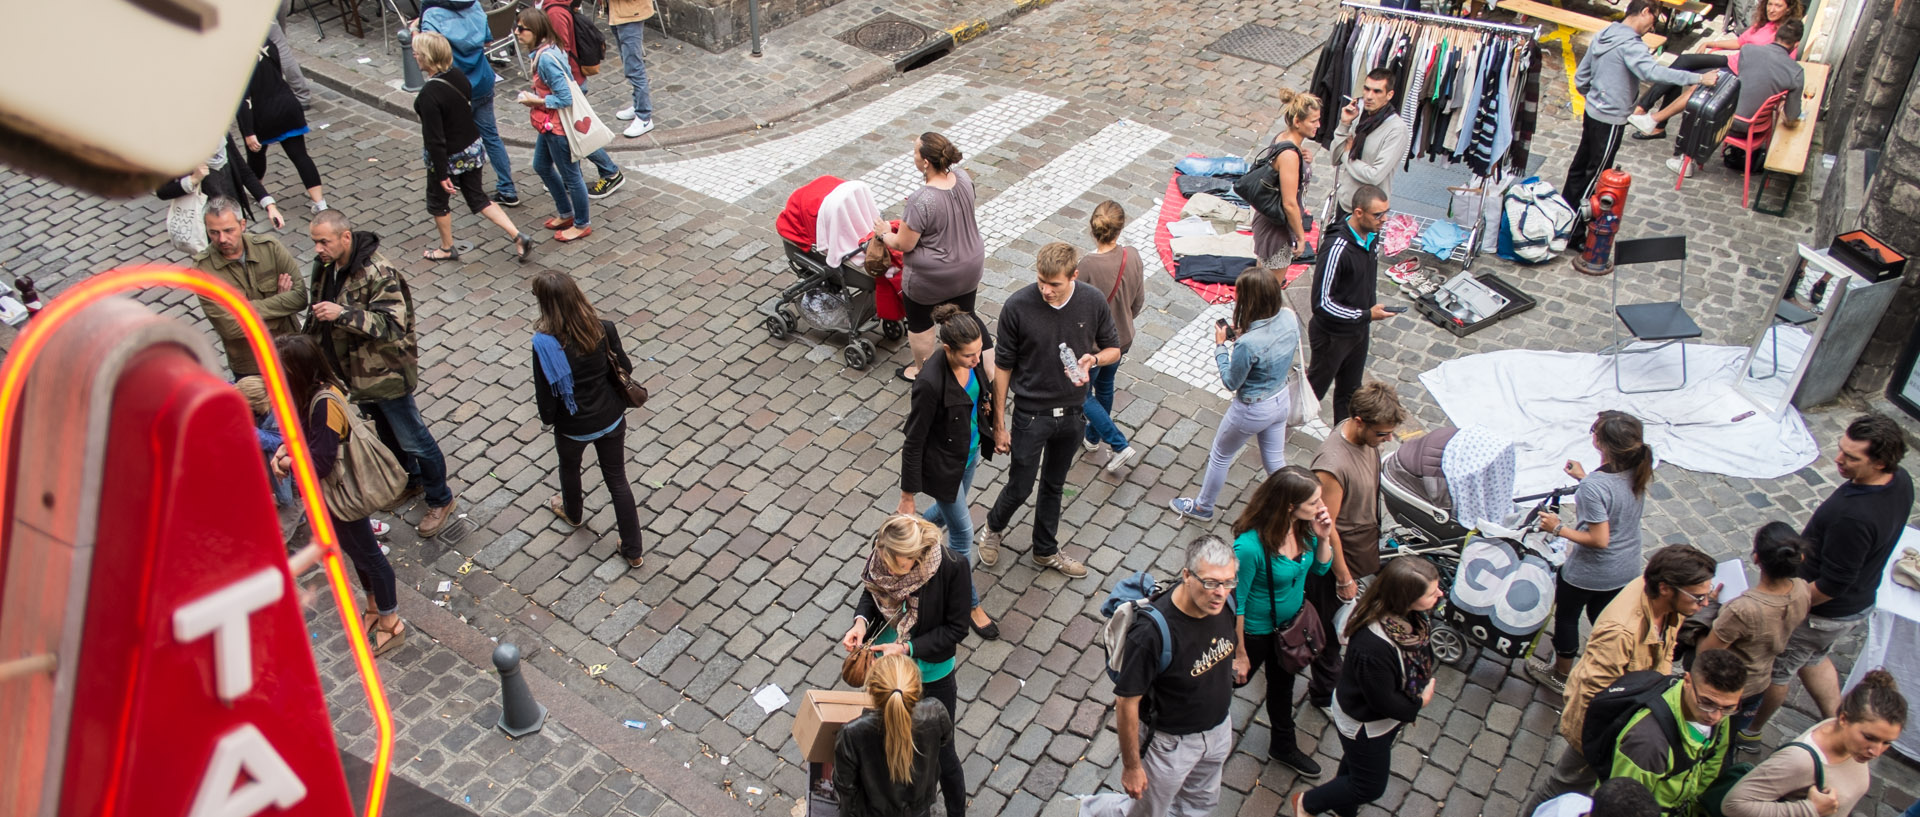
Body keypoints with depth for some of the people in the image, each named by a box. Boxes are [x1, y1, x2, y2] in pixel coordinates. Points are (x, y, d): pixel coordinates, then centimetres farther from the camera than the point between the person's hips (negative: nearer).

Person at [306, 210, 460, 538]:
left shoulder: (378, 273, -27)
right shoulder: (326, 267, 0)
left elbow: (393, 325, -32)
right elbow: (319, 314, 17)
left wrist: (343, 313, -41)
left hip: (386, 373, -8)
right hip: (354, 372, 8)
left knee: (413, 440, 4)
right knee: (386, 435, 25)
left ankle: (440, 500, 21)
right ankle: (410, 482, 46)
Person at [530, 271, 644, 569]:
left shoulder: (545, 343, -28)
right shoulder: (604, 329, -19)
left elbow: (546, 394, -17)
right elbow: (624, 368, -5)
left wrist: (547, 418, 4)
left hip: (573, 426, -2)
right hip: (612, 418, 2)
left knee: (569, 468, 31)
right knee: (617, 478, 19)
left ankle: (573, 513, 62)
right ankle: (633, 551, 26)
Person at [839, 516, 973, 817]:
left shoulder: (952, 567, -30)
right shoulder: (882, 557, -20)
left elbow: (956, 628, -19)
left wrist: (907, 649, -26)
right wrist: (861, 620, -21)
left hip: (930, 676, -4)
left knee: (940, 754, 14)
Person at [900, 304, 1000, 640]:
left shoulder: (972, 358, -17)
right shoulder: (930, 383, -37)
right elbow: (914, 442, -26)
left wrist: (990, 431, 19)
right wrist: (907, 497, -17)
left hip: (970, 452, 7)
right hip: (942, 466, -7)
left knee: (949, 510, 29)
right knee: (962, 533, 10)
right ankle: (970, 605, 32)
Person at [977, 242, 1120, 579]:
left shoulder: (1093, 303, -14)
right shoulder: (1017, 306, -21)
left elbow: (1113, 349, 2)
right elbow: (1003, 367, -11)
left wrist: (1092, 359, -22)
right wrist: (999, 424, -7)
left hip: (1072, 414, 3)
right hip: (1030, 415, -3)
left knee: (1054, 486, 21)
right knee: (1020, 488, 11)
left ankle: (1046, 550, 43)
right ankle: (994, 528, 44)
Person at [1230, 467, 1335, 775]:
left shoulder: (1303, 527, -19)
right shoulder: (1250, 545, -39)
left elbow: (1320, 569, 0)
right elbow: (1235, 603, -27)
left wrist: (1323, 538, -21)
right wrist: (1239, 654, -17)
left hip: (1290, 623, 7)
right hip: (1256, 631, -7)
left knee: (1283, 684, 29)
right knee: (1236, 678, 22)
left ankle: (1283, 747, 53)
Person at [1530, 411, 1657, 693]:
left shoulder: (1594, 487, -34)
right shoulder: (1637, 471, -12)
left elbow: (1599, 540, -29)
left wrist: (1559, 529, -18)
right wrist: (1584, 477, 12)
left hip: (1589, 572, -6)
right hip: (1626, 570, 6)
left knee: (1566, 616, 20)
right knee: (1602, 616, 28)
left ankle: (1561, 675, 39)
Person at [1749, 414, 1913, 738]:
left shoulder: (1854, 517, -41)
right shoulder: (1900, 481, -13)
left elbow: (1832, 585, -30)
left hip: (1824, 612, -8)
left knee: (1773, 671, 16)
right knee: (1813, 658, 33)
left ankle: (1748, 731, 38)